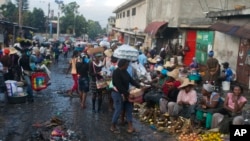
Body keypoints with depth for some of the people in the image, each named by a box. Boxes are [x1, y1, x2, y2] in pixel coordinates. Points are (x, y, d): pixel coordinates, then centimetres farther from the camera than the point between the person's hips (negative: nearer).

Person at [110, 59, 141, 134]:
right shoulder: (116, 73, -21)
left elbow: (131, 80, 7)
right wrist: (127, 93, -24)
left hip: (125, 93, 10)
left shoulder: (125, 72, 8)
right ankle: (113, 127, 15)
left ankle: (130, 126, 12)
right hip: (118, 94, -9)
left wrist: (139, 86, -4)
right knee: (118, 110, -2)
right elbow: (119, 86, -25)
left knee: (129, 108, 8)